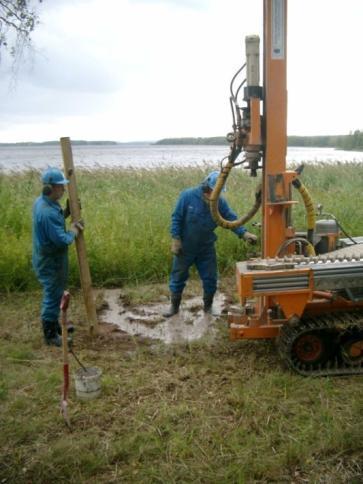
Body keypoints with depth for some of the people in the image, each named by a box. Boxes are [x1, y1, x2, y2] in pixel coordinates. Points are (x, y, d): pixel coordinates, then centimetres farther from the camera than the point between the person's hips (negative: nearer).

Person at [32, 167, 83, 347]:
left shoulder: (41, 202, 2)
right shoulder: (48, 212, -30)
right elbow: (62, 240, -28)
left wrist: (67, 212, 1)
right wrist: (73, 232, -10)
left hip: (48, 258, 10)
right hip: (50, 261, -10)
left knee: (55, 294, 23)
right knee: (52, 296, 4)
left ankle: (55, 326, 40)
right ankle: (50, 335, 19)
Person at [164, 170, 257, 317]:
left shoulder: (220, 202, -9)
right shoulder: (187, 196, -17)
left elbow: (232, 219, -12)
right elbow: (176, 218, -12)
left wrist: (244, 233, -28)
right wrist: (175, 239, -15)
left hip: (206, 248, 3)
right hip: (185, 247, -2)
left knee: (210, 279, 8)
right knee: (178, 277, 9)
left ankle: (208, 307, 27)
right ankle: (174, 306, 27)